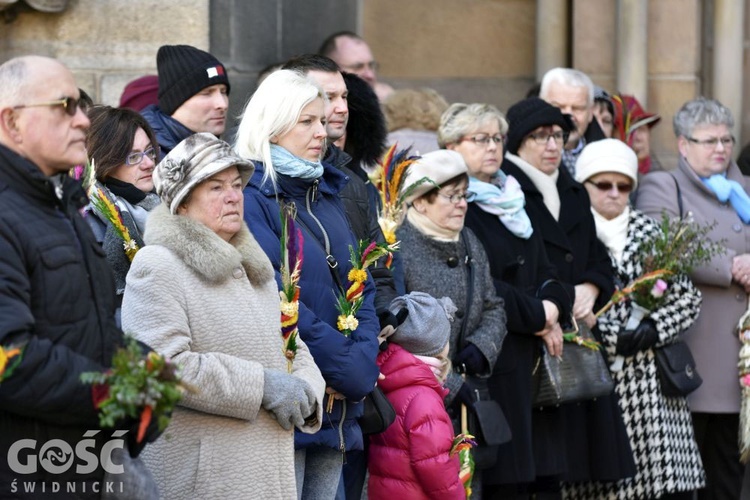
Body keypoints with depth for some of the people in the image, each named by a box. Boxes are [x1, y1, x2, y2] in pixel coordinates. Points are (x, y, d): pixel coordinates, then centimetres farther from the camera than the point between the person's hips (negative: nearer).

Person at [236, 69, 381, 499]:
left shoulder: (327, 195, 17)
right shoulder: (253, 197, -8)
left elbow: (362, 287, 14)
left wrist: (365, 361, -4)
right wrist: (348, 367, -15)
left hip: (338, 407, 8)